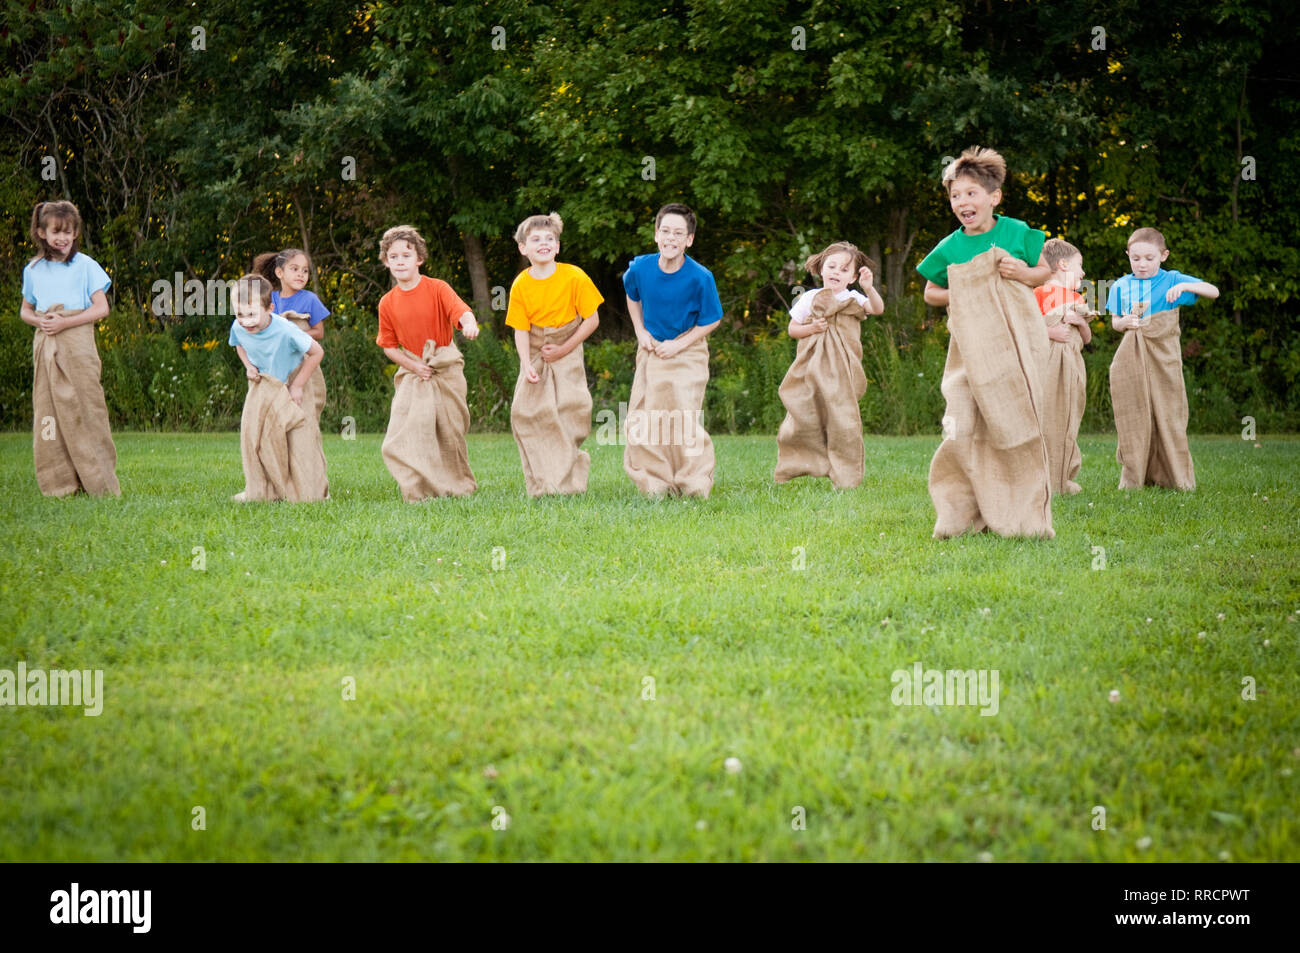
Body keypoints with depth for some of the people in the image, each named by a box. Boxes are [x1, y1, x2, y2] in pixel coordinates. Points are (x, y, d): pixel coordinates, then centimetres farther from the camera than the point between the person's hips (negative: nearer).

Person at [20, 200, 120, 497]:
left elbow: (101, 307, -5)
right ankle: (59, 483, 6)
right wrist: (39, 321, -4)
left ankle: (99, 483, -1)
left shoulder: (85, 265, -1)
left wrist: (65, 323, -14)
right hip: (45, 346, 4)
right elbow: (25, 310, 19)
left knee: (84, 410, -6)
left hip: (76, 341, -4)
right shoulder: (33, 270, 10)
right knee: (48, 412, 1)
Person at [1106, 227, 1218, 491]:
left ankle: (1176, 477, 6)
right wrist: (1124, 322, -8)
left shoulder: (1172, 280, 1)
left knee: (1168, 414, -1)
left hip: (1163, 357, -2)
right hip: (1131, 360, 2)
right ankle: (1134, 477, 9)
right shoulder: (1121, 286, 9)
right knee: (1133, 417, 2)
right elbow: (1114, 321, 16)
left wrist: (1185, 286, -19)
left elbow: (1213, 291, -2)